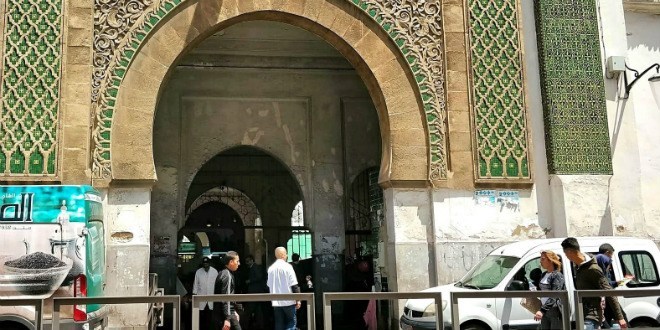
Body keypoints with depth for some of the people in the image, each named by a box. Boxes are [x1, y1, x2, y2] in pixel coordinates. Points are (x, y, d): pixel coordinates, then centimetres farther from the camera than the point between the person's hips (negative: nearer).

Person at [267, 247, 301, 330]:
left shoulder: (270, 268, 4)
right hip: (288, 301, -4)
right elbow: (294, 285, -11)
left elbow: (269, 285, 11)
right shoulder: (287, 267, -10)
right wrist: (298, 299, -5)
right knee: (291, 322, 4)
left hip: (276, 302, 5)